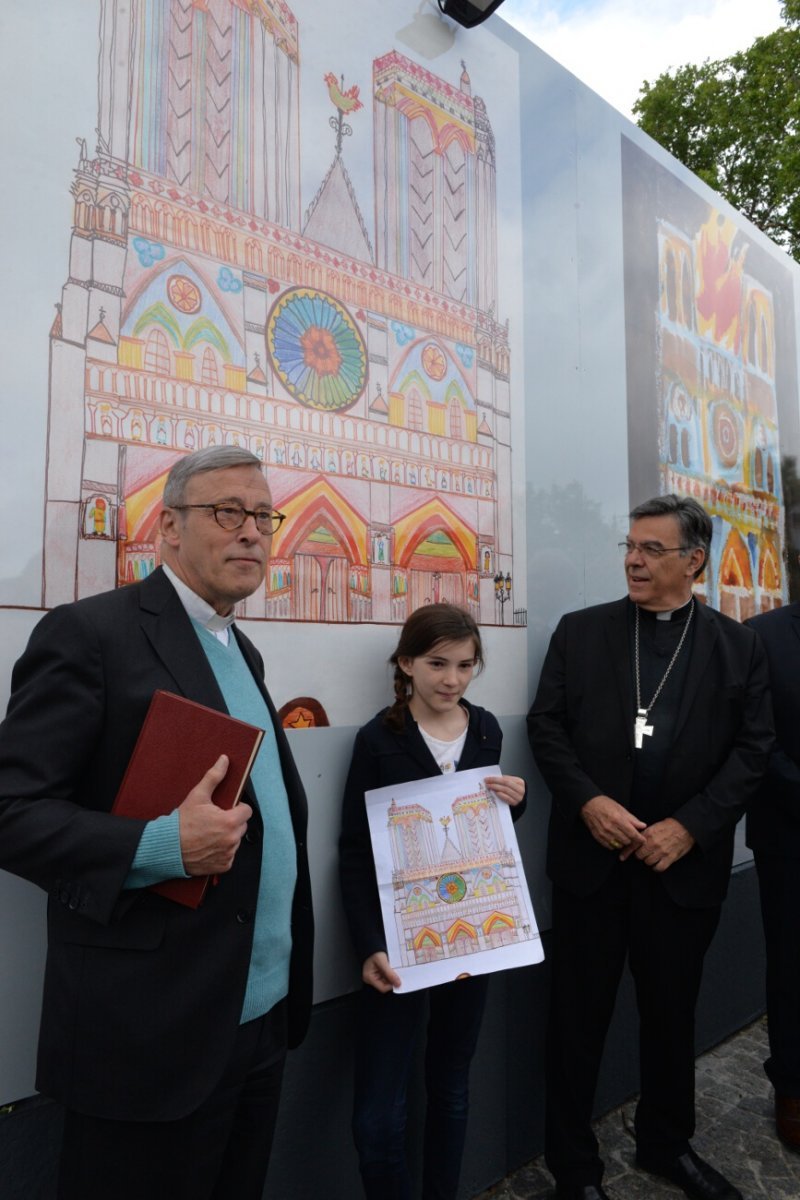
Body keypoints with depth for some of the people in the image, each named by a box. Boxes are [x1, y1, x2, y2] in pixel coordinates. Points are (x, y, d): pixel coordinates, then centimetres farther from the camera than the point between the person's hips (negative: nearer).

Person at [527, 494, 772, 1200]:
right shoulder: (581, 631, 1)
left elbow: (753, 749, -2)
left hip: (685, 861, 1)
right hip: (593, 855, 0)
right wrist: (588, 801, -13)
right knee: (579, 1016, 10)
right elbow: (546, 724, -1)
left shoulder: (738, 646, 2)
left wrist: (689, 825, -12)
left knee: (672, 1011, 19)